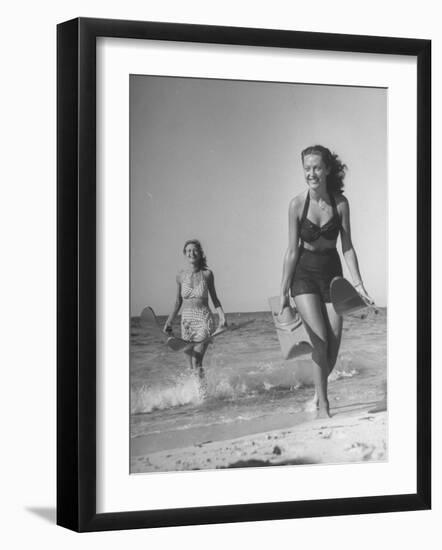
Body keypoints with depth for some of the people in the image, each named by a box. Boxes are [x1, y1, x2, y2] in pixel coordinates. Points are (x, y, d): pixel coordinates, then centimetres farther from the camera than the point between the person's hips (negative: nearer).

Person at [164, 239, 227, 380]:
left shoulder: (207, 274, -2)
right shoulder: (181, 276, 4)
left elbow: (214, 299, 7)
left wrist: (222, 316, -6)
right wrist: (169, 322, 10)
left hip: (204, 321, -3)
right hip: (186, 321, 3)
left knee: (197, 363, -15)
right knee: (191, 366, 4)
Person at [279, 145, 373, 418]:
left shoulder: (340, 203, -7)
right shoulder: (297, 204, -12)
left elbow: (347, 247, -2)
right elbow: (292, 251, -7)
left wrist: (358, 284, -7)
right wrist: (284, 292, -5)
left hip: (332, 273, 3)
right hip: (305, 275, -2)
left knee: (333, 347, 2)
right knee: (321, 341, -16)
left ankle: (318, 394, 28)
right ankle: (323, 406, -6)